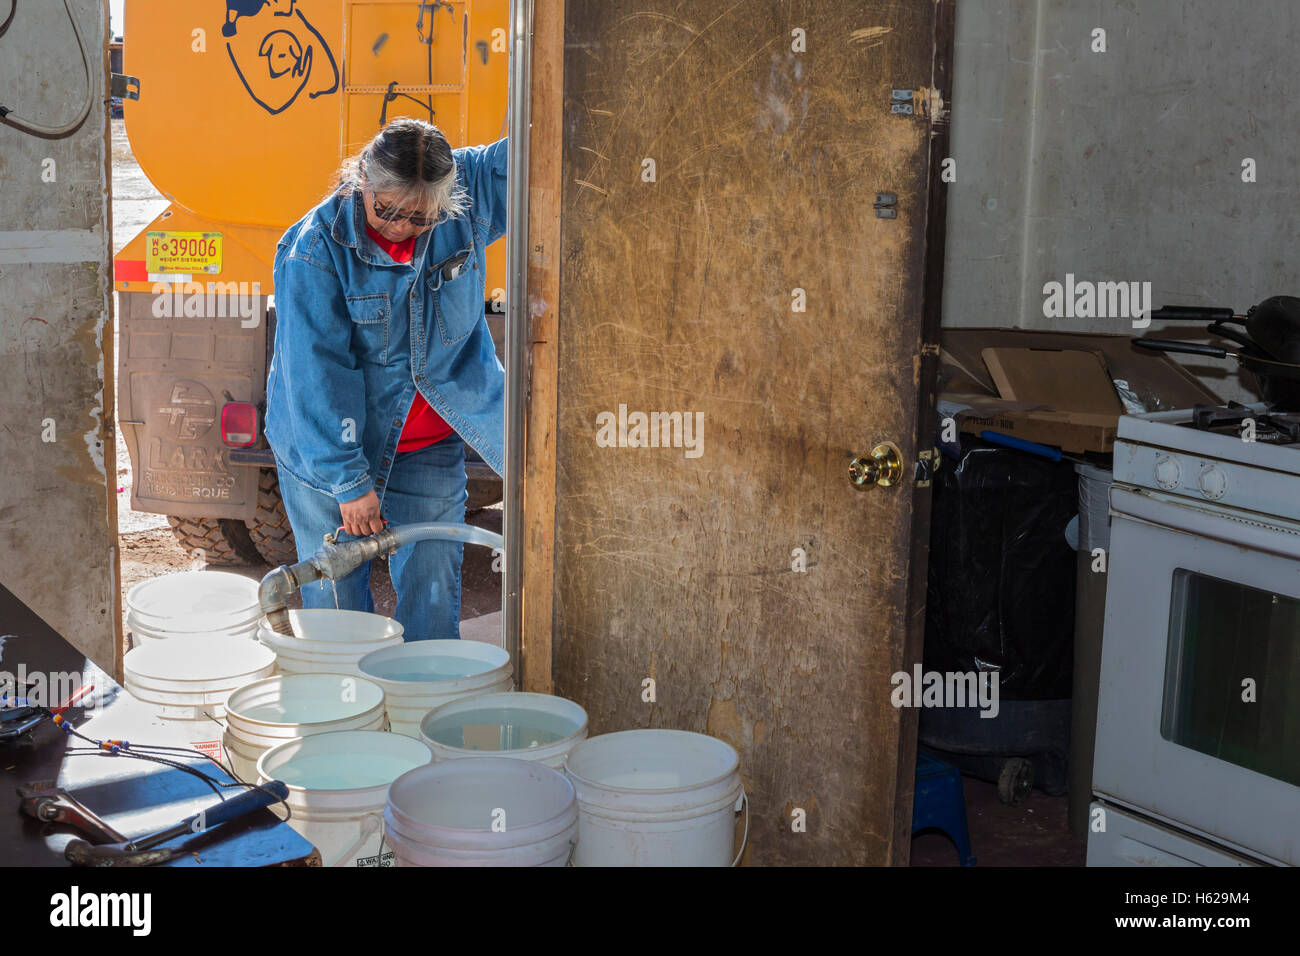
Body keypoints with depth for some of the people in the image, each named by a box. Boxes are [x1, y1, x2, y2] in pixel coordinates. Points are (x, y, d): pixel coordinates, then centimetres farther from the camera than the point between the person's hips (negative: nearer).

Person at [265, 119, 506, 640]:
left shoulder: (469, 195, -11)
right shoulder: (316, 249, -20)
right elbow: (316, 373, -19)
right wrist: (348, 481, -19)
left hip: (431, 445, 3)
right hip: (326, 444, -2)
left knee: (433, 587, 5)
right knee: (335, 589, 6)